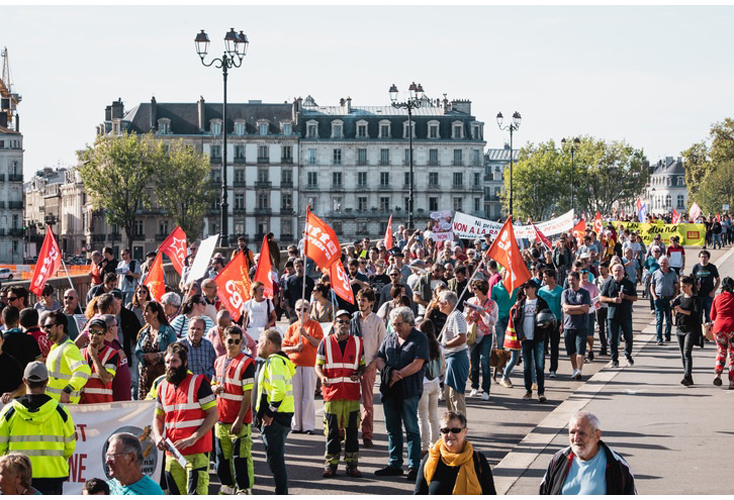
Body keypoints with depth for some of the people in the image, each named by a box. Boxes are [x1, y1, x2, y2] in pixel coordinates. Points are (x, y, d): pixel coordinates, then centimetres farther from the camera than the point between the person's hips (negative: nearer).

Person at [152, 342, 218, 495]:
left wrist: (193, 438, -18)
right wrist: (158, 437, -1)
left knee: (196, 494, -14)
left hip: (197, 453, -6)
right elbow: (158, 418, 22)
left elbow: (213, 414, -8)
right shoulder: (163, 387, 14)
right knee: (176, 494, 9)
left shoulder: (199, 383, -4)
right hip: (172, 453, 6)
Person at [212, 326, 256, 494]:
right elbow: (213, 383, 24)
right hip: (221, 418, 7)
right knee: (222, 455, 13)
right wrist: (215, 388, -2)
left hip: (239, 420, -7)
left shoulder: (246, 363, -10)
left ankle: (245, 490, 2)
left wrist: (239, 420, -18)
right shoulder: (219, 361, 12)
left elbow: (247, 394, -12)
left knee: (241, 456, -6)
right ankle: (228, 487, 26)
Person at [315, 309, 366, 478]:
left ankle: (352, 464, 8)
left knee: (352, 429, 2)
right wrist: (322, 377, -12)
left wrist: (359, 374, -6)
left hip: (352, 393, 1)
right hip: (332, 392, -1)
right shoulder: (326, 342, 7)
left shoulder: (358, 342, 10)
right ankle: (331, 464, 8)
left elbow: (363, 364, 15)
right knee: (332, 429, 0)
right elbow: (318, 365, 8)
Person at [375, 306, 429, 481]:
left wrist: (397, 376, -13)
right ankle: (395, 465, 17)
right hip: (389, 391, 6)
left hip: (409, 391, -6)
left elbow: (417, 365, -12)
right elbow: (379, 359, 10)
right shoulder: (389, 339, 15)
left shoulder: (420, 339, -3)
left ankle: (414, 467, 1)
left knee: (411, 429, -3)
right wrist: (389, 371, -10)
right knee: (392, 429, 10)